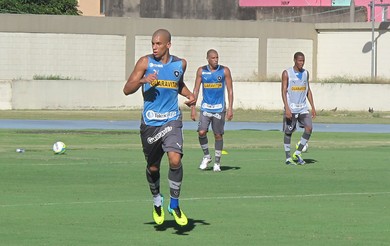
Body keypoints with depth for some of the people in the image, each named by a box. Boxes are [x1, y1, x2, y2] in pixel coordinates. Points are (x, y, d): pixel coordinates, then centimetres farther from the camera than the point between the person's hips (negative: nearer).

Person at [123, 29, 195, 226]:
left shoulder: (180, 64, 6)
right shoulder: (145, 62, -3)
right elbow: (127, 89, -4)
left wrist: (189, 94, 7)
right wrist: (142, 80, -22)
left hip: (172, 120, 0)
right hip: (150, 122, 0)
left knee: (175, 159, -22)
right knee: (153, 167, 11)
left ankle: (174, 204, -5)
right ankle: (157, 201, 39)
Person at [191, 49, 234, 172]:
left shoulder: (225, 71, -2)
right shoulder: (201, 71, 2)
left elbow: (230, 91, 1)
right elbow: (196, 90, 5)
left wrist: (230, 108, -5)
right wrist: (193, 107, -1)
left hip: (219, 107, -1)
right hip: (205, 107, 1)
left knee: (218, 135, 2)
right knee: (201, 132, -13)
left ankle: (217, 162, 14)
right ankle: (206, 156, 10)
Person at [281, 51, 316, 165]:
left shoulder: (305, 73, 10)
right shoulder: (287, 73, -5)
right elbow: (284, 91, -9)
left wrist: (313, 107, 10)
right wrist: (287, 108, -18)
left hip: (303, 108, 4)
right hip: (291, 108, -4)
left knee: (309, 128, -12)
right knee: (288, 132, 2)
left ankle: (297, 154, -2)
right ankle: (288, 158, 11)